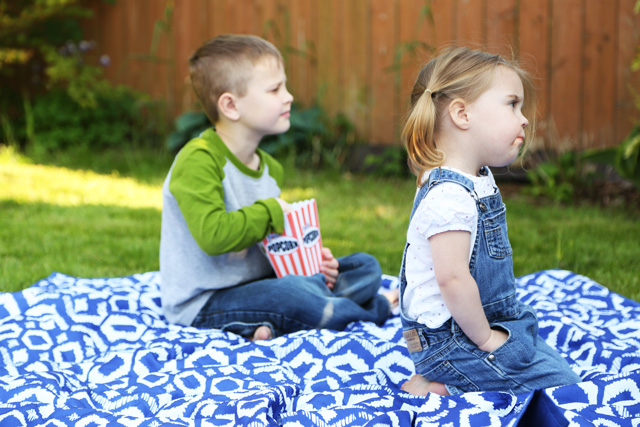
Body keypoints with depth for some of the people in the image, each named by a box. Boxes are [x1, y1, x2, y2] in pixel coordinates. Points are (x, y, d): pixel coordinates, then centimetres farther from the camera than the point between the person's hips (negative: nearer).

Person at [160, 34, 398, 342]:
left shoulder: (270, 169, 11)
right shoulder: (197, 161, -18)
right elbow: (213, 235, -32)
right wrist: (270, 212, -19)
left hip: (259, 283, 10)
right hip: (205, 304, -10)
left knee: (366, 267, 6)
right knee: (295, 293, -37)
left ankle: (267, 325, -17)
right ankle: (378, 311, -6)